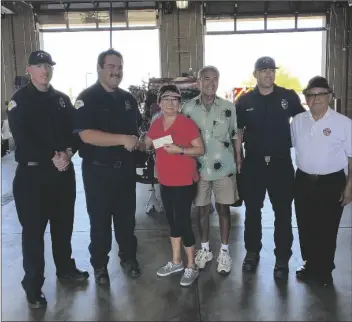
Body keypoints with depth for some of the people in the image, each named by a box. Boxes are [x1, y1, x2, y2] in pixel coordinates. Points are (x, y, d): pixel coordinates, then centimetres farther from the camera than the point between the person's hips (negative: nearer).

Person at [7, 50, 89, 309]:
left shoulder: (62, 99, 11)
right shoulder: (19, 100, -3)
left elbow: (74, 130, 6)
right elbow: (22, 138, -13)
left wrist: (68, 153, -13)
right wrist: (52, 158, -19)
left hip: (64, 171, 5)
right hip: (33, 173, -4)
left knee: (64, 223, 15)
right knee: (34, 229, 2)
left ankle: (66, 268, 34)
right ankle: (33, 285, 14)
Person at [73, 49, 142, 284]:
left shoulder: (128, 98, 9)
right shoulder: (87, 98, -10)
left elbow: (137, 128, 23)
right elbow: (86, 135, -22)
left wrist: (139, 141, 3)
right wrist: (123, 139, -24)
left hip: (126, 168, 5)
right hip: (98, 170, -5)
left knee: (127, 216, 15)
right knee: (100, 219, 8)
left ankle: (129, 257, 33)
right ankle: (100, 264, 24)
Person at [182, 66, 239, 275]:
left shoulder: (229, 107, -1)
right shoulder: (188, 108, 0)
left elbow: (236, 137, 4)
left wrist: (239, 163, 2)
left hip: (224, 168, -1)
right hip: (199, 168, 1)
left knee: (223, 209, 8)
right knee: (202, 209, 12)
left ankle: (225, 251, 21)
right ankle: (205, 249, 28)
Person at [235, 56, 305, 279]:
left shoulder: (288, 97, -1)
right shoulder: (245, 100, 2)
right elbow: (238, 131, 7)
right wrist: (238, 158, 2)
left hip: (281, 162, -1)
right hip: (253, 163, 1)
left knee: (283, 212, 6)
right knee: (252, 211, 11)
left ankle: (282, 258, 19)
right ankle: (252, 252, 27)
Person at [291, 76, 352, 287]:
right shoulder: (298, 121, 2)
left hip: (332, 183, -3)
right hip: (303, 182, 4)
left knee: (327, 231, 8)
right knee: (306, 228, 14)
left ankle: (324, 271, 28)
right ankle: (310, 265, 34)